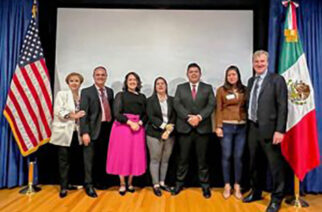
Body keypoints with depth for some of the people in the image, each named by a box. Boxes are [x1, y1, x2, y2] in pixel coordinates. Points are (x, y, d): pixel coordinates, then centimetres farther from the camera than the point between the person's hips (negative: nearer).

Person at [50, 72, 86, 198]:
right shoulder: (62, 94, 1)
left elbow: (83, 113, 12)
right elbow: (58, 111, -11)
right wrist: (74, 115, -15)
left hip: (76, 132, 3)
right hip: (64, 132, -3)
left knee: (72, 159, 11)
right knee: (64, 160, 2)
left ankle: (69, 183, 25)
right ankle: (63, 187, 10)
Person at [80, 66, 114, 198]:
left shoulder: (110, 91, 13)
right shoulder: (86, 92, -2)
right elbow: (83, 113, -9)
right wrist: (84, 132, -17)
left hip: (107, 128, 5)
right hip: (94, 129, -5)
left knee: (103, 157, 14)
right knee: (90, 158, 2)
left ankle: (100, 182, 30)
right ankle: (89, 185, 16)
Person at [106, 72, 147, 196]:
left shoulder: (142, 97, 14)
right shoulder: (120, 95, 4)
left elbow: (145, 114, 10)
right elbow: (117, 114, -6)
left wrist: (139, 123, -10)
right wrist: (130, 122, -15)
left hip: (138, 127, 3)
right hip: (122, 127, -3)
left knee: (135, 156, 4)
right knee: (122, 155, 0)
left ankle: (130, 183, 18)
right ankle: (122, 184, 14)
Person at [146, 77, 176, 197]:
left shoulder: (172, 100, 9)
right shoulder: (150, 100, 2)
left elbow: (174, 116, 3)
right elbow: (151, 117, -8)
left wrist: (169, 129, -12)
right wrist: (164, 126, -16)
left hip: (169, 134, 3)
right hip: (155, 134, -3)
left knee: (165, 160, 9)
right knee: (155, 160, 3)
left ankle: (162, 182, 22)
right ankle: (156, 185, 12)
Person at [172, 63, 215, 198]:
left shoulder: (208, 88, 10)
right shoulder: (180, 88, 11)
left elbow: (211, 105, -2)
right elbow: (177, 105, -2)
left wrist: (199, 117, -17)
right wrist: (188, 117, -16)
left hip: (202, 128, 0)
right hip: (185, 128, 0)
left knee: (202, 159, 8)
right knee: (183, 158, 8)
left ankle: (205, 185, 19)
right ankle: (179, 183, 21)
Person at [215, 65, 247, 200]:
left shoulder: (244, 90, 9)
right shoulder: (221, 90, 4)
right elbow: (218, 109, 0)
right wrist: (218, 126, -6)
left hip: (242, 127, 2)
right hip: (227, 126, -1)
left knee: (238, 157, 6)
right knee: (226, 156, 3)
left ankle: (237, 186, 18)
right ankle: (227, 186, 16)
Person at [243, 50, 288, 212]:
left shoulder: (277, 79, -6)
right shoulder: (251, 81, 14)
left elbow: (282, 106, -12)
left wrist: (279, 130, -18)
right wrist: (248, 125, 10)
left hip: (269, 129, -6)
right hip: (253, 128, 7)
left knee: (275, 165, 4)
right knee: (254, 163, 17)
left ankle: (276, 198, 22)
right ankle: (256, 192, 35)